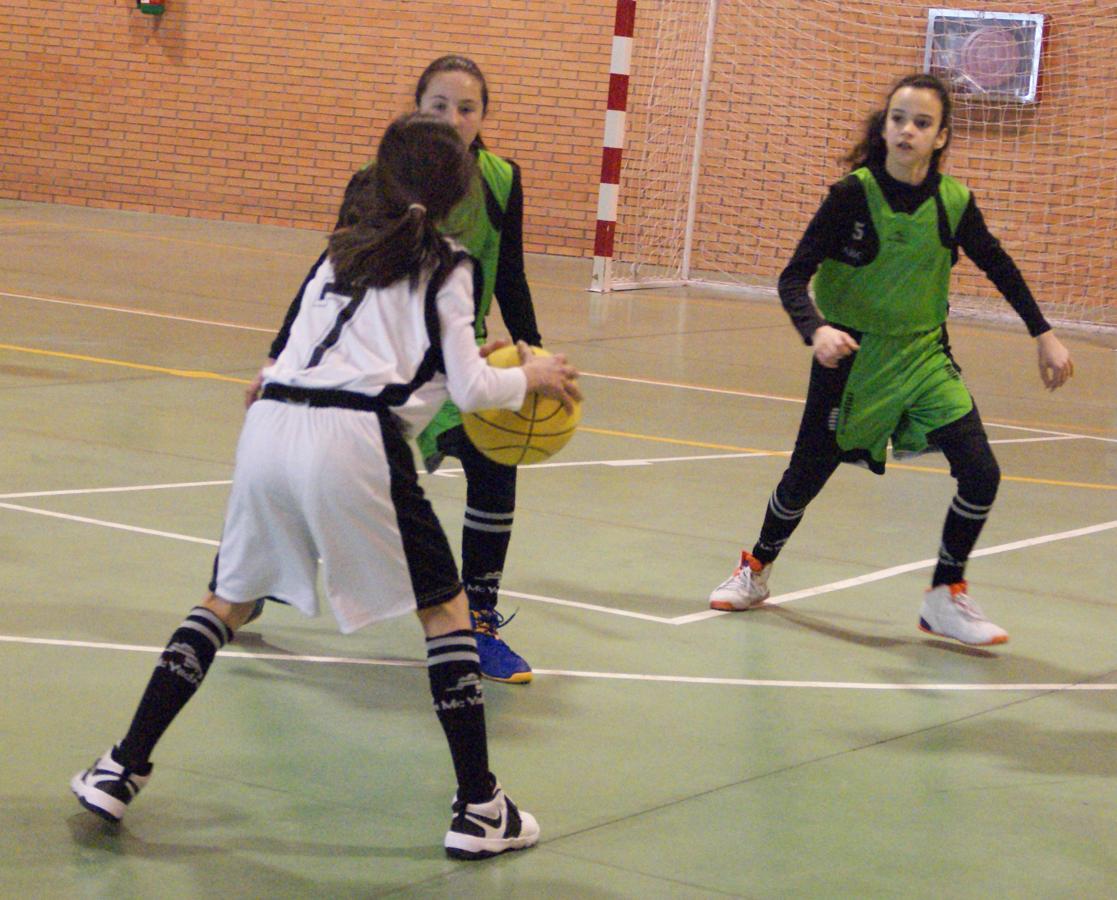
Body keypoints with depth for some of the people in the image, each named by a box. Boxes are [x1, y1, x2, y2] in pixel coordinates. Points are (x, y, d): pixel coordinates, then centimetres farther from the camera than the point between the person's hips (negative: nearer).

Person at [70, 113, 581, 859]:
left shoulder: (342, 253, 24)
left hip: (270, 424, 5)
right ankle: (480, 810, 6)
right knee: (445, 608, 8)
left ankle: (122, 771, 16)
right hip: (354, 440, -5)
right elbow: (471, 388, 3)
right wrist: (533, 377, 22)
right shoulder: (446, 267, 9)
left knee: (228, 600, 20)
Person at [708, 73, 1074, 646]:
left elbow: (998, 267, 9)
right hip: (851, 357, -2)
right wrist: (816, 331, -37)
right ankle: (756, 568, 38)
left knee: (980, 474, -13)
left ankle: (946, 598, 7)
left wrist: (1045, 336, 11)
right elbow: (794, 277, -18)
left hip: (924, 356, 2)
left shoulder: (954, 202, -8)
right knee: (807, 475, 9)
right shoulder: (851, 196, -17)